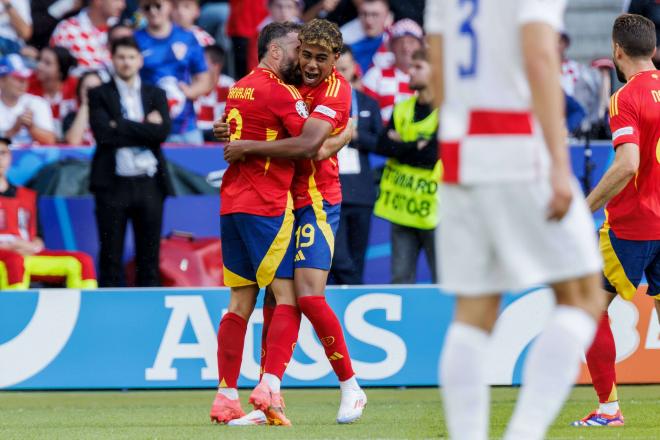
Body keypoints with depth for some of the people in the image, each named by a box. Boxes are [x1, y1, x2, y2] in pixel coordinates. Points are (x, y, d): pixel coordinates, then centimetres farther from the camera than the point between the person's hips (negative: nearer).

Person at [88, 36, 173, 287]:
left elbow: (162, 132, -5)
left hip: (148, 183, 2)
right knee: (111, 256, 0)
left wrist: (122, 126, -8)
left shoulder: (156, 95, 12)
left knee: (149, 256, 3)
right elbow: (103, 134, -10)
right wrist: (144, 128, -8)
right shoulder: (100, 95, 5)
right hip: (113, 183, -2)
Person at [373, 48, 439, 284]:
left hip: (432, 209, -6)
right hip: (402, 205, 6)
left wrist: (400, 147, -2)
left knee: (441, 280, -3)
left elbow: (432, 155, -16)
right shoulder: (402, 110, 12)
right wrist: (415, 147, -11)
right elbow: (382, 146, 2)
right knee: (401, 278, 6)